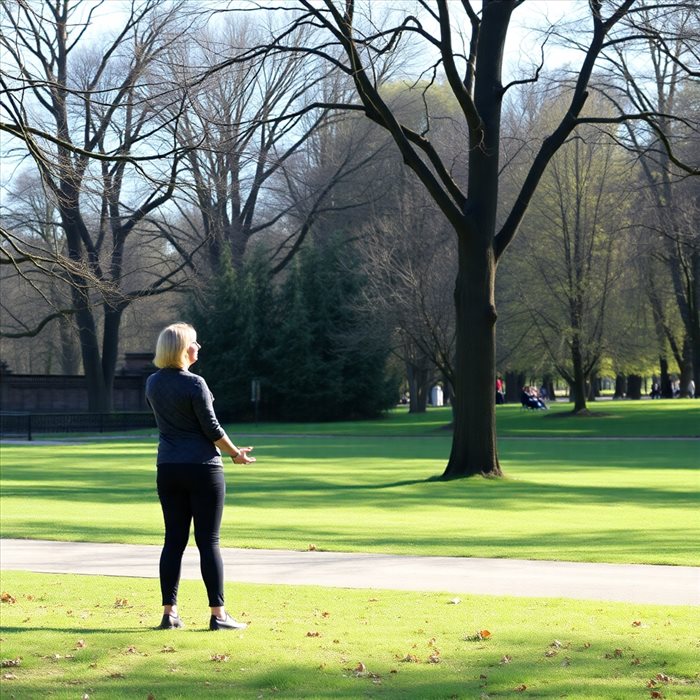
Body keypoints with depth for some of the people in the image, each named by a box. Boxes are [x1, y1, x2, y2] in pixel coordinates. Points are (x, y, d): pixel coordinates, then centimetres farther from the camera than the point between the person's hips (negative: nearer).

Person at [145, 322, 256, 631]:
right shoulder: (194, 384, -15)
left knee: (174, 540, 8)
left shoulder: (153, 383, 4)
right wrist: (235, 453, 3)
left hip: (168, 468, 6)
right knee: (208, 540, -2)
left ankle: (169, 612, 6)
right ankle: (218, 614, 0)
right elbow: (212, 428, -10)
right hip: (203, 467, -6)